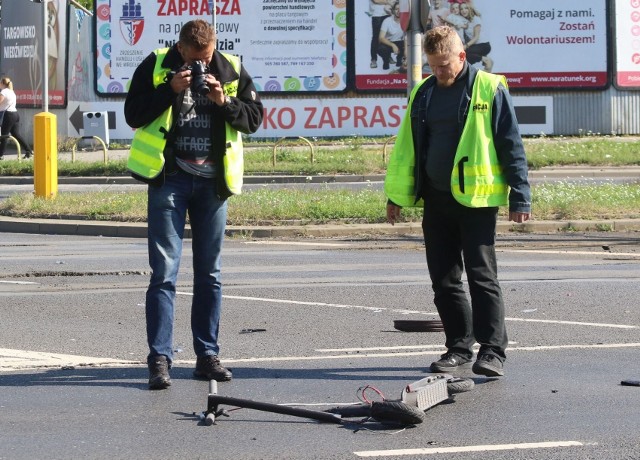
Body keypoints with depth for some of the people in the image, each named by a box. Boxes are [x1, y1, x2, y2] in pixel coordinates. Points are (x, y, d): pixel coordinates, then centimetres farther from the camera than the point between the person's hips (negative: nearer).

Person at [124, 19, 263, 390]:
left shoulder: (232, 71, 2)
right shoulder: (156, 66, -3)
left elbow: (254, 118, 3)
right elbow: (133, 115, -5)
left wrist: (224, 102, -14)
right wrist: (170, 90, -17)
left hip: (212, 181, 3)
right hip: (169, 179, -3)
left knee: (209, 273, 9)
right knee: (165, 272, -7)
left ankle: (208, 355, 16)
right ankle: (160, 359, -7)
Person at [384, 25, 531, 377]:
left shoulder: (490, 89, -4)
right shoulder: (423, 93, 12)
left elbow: (511, 146, -4)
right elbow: (406, 147, 19)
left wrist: (519, 197, -7)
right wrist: (396, 195, 18)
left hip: (477, 199, -6)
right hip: (436, 201, 6)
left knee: (482, 275, -7)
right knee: (444, 279, 8)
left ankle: (492, 350, -4)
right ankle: (459, 346, 18)